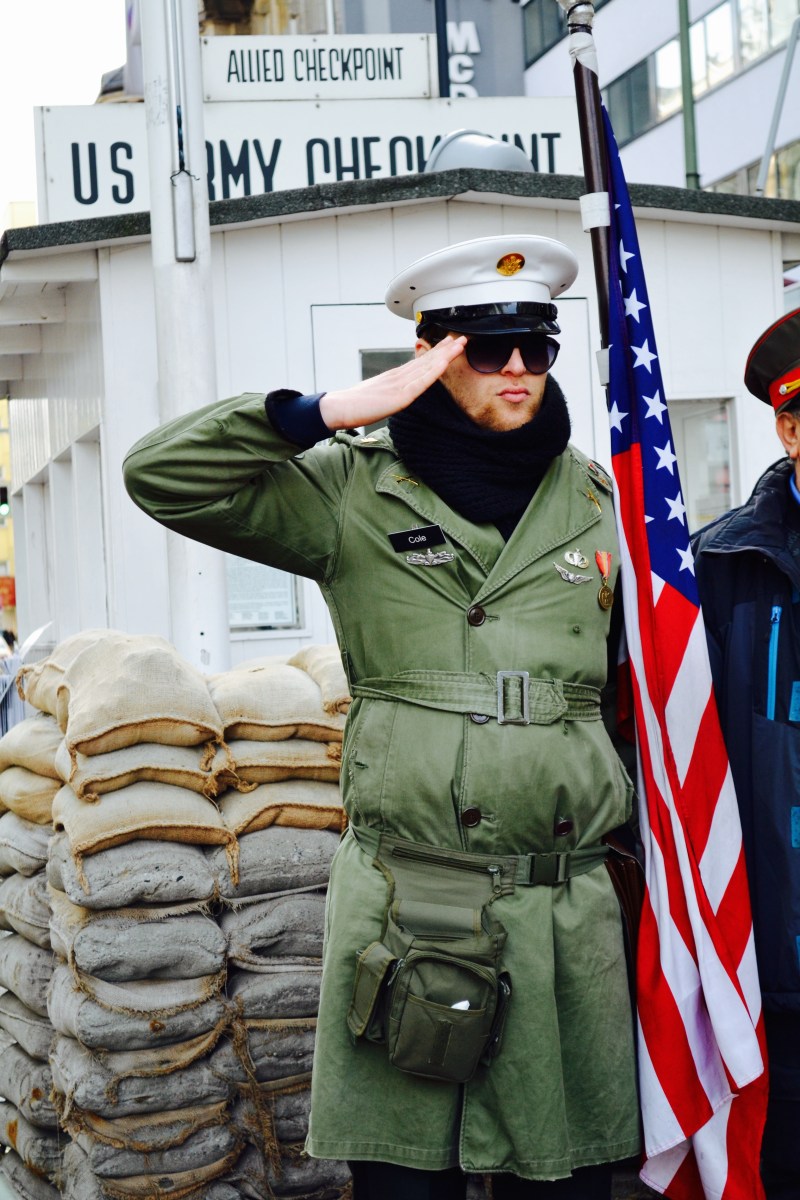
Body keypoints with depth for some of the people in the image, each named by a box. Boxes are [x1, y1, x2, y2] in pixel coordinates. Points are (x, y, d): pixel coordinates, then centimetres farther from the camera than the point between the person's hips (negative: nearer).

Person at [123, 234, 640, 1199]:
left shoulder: (589, 496, 13)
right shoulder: (353, 495, 1)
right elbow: (162, 476, -7)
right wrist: (333, 412, -13)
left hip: (568, 905, 3)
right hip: (401, 906, -3)